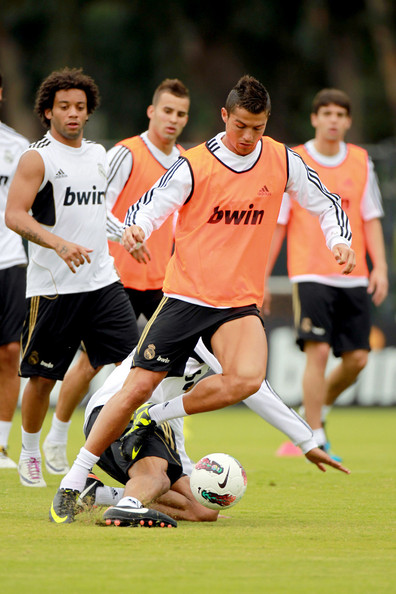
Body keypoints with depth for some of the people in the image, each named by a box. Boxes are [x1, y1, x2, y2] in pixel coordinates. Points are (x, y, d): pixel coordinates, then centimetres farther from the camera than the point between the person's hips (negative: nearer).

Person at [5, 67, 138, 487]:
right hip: (53, 287, -5)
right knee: (42, 376, 4)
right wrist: (59, 244, -29)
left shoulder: (98, 155, 14)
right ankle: (30, 454, 23)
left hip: (102, 280, 5)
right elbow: (15, 216, -17)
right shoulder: (37, 157, -7)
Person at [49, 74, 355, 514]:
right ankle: (74, 481, 6)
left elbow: (326, 204, 13)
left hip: (240, 303, 2)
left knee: (246, 379, -27)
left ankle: (155, 418, -4)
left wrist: (340, 241, -6)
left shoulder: (282, 161, 1)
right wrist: (134, 230, -30)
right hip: (185, 294, -2)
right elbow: (148, 208, -7)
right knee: (139, 386, -7)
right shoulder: (194, 166, -8)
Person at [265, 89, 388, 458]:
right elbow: (276, 224, 3)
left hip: (353, 276, 4)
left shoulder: (361, 162, 9)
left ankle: (317, 409, 28)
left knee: (356, 358, 2)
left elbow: (370, 219, 12)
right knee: (318, 351, -14)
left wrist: (380, 266, 1)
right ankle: (316, 439, -8)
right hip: (310, 274, -4)